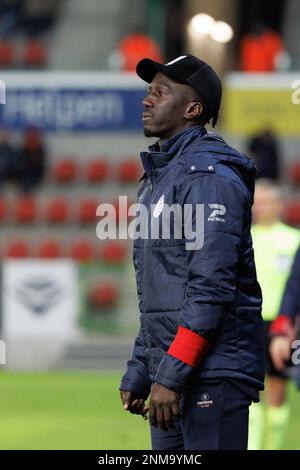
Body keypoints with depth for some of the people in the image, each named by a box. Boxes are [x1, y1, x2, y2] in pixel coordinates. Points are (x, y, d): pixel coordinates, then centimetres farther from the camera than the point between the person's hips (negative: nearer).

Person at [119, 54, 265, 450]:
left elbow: (211, 287, -20)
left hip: (214, 371, -10)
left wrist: (171, 375, -22)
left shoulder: (209, 176, -12)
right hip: (171, 370, 10)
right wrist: (137, 375, 20)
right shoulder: (157, 177, 20)